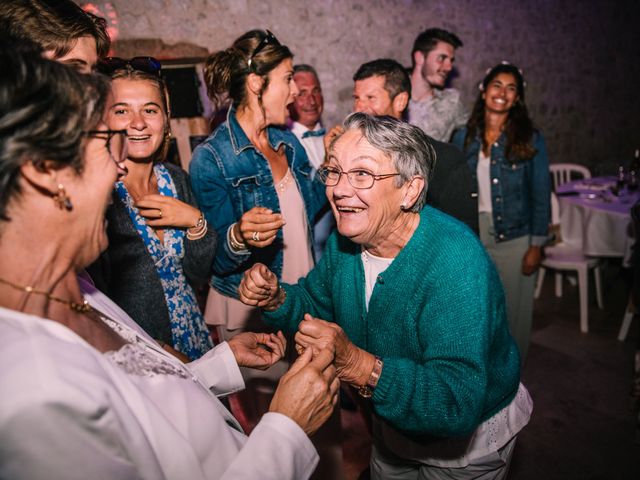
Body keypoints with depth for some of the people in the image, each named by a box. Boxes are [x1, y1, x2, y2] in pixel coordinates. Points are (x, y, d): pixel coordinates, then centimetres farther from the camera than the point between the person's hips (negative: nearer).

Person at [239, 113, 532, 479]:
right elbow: (317, 303, 0)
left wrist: (357, 365, -50)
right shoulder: (346, 238, -14)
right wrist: (277, 300, -20)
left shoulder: (455, 263, -37)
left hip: (469, 438, -5)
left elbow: (459, 402, -40)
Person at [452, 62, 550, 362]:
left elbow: (541, 196, -3)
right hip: (471, 235, 2)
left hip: (514, 237, -2)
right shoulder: (464, 137, 2)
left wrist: (536, 245, -7)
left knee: (512, 309, 10)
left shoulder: (530, 139, -4)